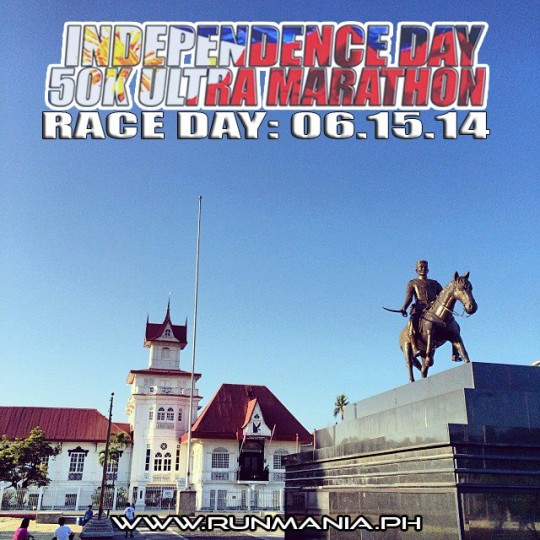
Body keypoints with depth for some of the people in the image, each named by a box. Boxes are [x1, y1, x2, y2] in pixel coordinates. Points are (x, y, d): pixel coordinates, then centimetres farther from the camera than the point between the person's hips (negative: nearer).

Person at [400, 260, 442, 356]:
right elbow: (409, 297, 5)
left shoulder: (435, 283, 29)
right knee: (412, 322, -36)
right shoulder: (412, 283, 21)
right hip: (419, 309, -3)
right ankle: (414, 349, -47)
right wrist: (404, 308, -15)